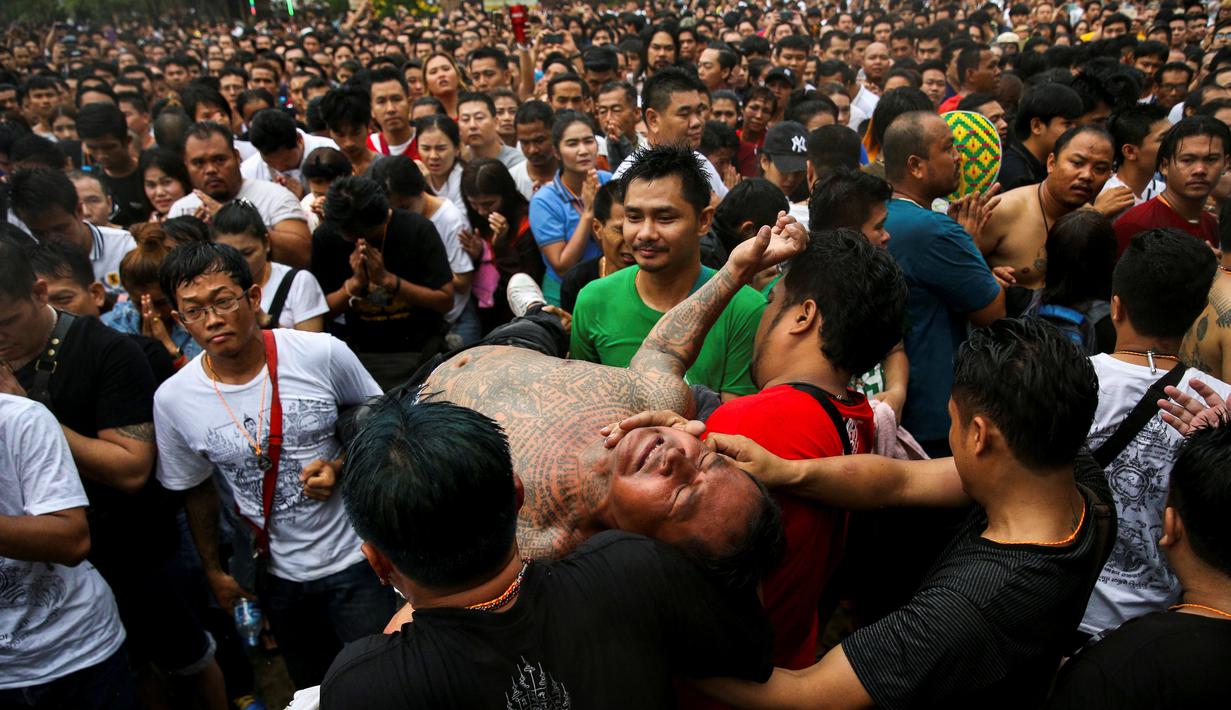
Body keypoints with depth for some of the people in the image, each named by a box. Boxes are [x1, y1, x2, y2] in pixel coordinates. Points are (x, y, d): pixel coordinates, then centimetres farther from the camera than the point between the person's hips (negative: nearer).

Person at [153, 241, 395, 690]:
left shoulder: (322, 354, -18)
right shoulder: (173, 400, -11)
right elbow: (196, 491, 6)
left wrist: (341, 467, -19)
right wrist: (213, 570, 12)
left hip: (356, 557, -2)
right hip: (277, 575, 3)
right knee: (314, 690, 23)